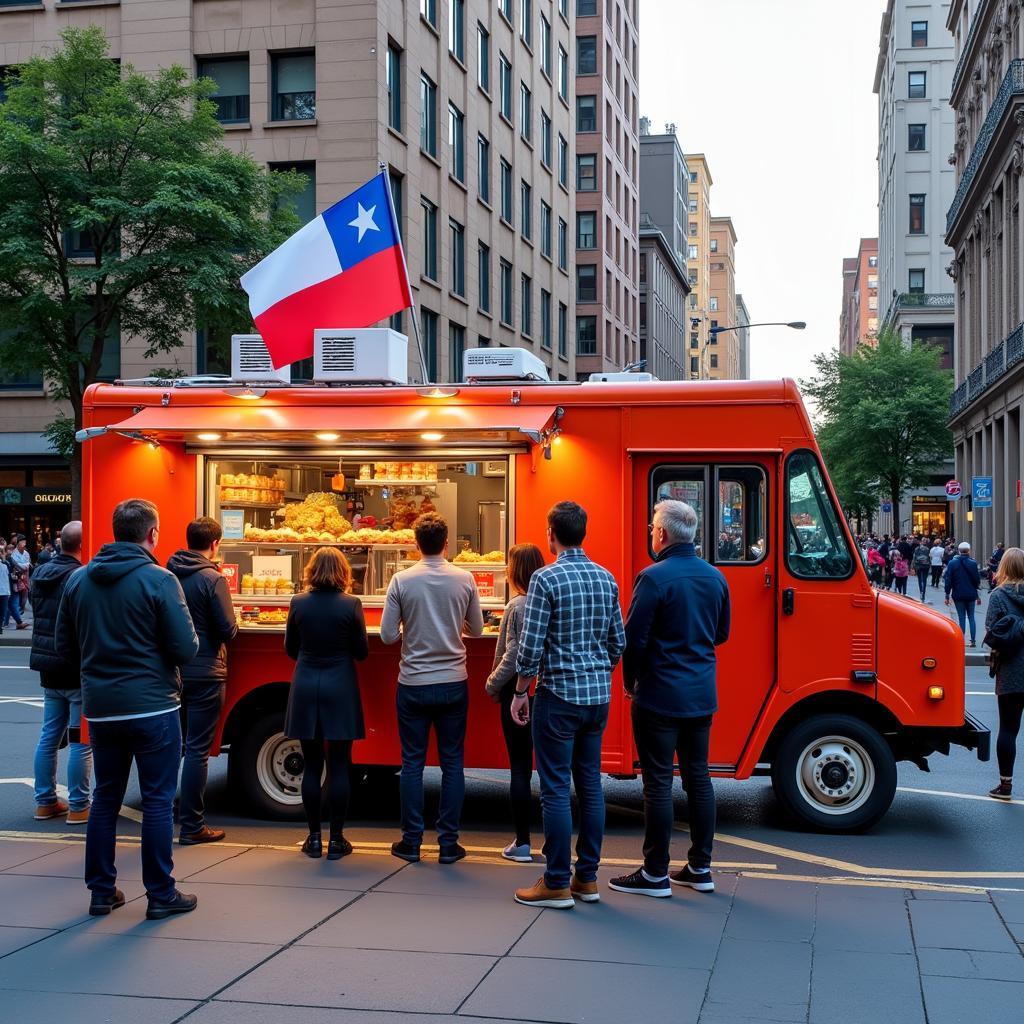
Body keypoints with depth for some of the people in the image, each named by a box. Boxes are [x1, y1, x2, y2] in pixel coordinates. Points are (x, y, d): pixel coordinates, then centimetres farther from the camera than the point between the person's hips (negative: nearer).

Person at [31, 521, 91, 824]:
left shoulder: (40, 574, 8)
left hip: (49, 669, 8)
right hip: (78, 670, -8)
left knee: (49, 736, 15)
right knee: (81, 741, 0)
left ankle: (45, 801, 21)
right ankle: (78, 807, 5)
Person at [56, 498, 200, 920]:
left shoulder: (79, 579, 3)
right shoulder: (159, 580, -14)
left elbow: (65, 646, 9)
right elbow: (185, 648, -14)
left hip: (100, 707, 5)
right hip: (152, 707, -5)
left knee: (105, 798, 15)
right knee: (157, 800, 4)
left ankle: (102, 891, 21)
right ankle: (161, 895, 10)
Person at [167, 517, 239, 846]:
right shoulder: (213, 579, -14)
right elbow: (228, 630, -14)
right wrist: (232, 621, 7)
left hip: (173, 671, 6)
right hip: (204, 675, -6)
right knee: (197, 750, -1)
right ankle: (192, 826, 4)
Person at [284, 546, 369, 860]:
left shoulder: (299, 604, -2)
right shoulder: (350, 605, -9)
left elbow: (290, 650, 7)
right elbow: (361, 652, -2)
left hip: (305, 688, 2)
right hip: (340, 689, -2)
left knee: (311, 765, 8)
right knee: (339, 766, 4)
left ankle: (314, 838, 13)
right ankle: (336, 840, 7)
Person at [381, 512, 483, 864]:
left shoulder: (401, 580, -8)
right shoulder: (465, 579, -4)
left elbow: (387, 635, -6)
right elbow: (476, 629, 6)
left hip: (413, 685, -1)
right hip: (453, 683, 1)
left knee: (413, 763, 8)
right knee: (452, 763, 8)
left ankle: (411, 841, 14)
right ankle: (448, 843, 11)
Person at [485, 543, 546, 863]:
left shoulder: (518, 606, -14)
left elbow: (513, 656, -16)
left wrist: (493, 685, -3)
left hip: (518, 691, -6)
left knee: (520, 767, 1)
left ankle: (522, 842, 5)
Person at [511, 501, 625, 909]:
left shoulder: (546, 578, -12)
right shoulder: (606, 578, 7)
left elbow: (531, 646, -14)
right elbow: (618, 642, 12)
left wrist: (520, 693, -3)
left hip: (560, 695, -6)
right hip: (598, 695, 7)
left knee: (555, 788, -1)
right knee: (590, 784, 12)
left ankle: (557, 884, 3)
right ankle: (587, 878, 18)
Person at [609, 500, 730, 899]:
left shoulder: (654, 577, -16)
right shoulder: (715, 577, 6)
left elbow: (634, 638, -15)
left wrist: (630, 682, -1)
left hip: (660, 697, -7)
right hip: (702, 695, 7)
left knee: (658, 783, 0)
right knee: (698, 778, 13)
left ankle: (655, 873, 6)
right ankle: (700, 868, 21)